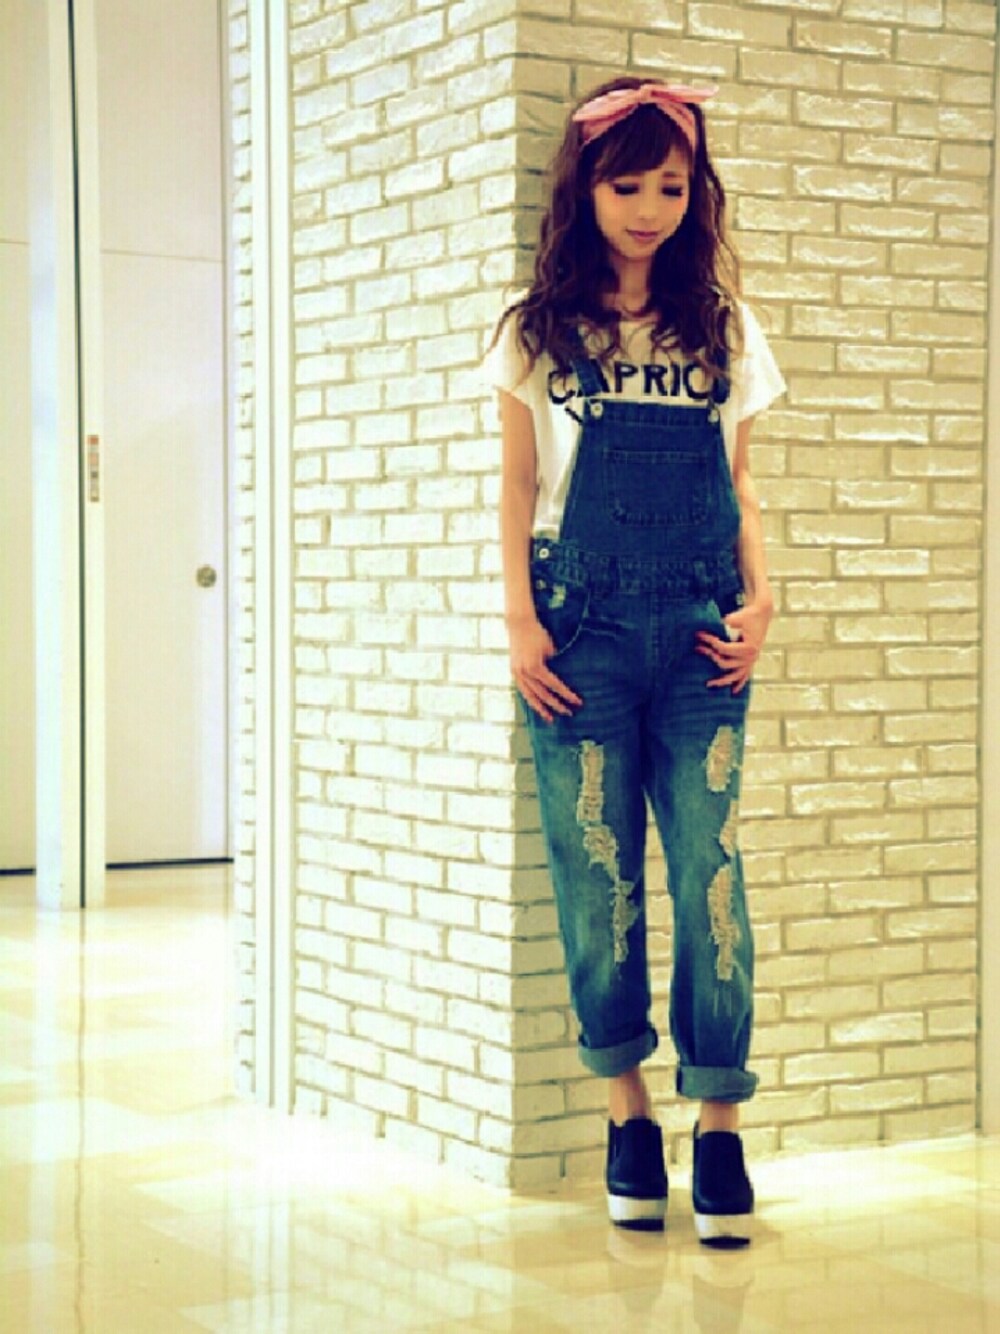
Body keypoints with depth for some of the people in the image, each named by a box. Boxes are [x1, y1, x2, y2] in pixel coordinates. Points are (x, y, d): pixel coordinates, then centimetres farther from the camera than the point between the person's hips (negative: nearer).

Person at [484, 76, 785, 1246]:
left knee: (711, 872, -5)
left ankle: (719, 1128, 2)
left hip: (697, 632, 1)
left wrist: (757, 598, 0)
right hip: (583, 626, -1)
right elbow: (518, 489, 7)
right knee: (596, 875, 0)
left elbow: (739, 486, 15)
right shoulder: (540, 332, 9)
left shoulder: (725, 330, 13)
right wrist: (519, 622, -3)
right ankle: (629, 1117, 13)